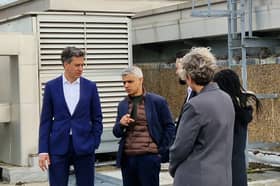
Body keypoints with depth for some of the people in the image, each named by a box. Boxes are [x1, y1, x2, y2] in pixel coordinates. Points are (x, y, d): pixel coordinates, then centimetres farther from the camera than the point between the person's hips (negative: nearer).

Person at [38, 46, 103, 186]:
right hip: (58, 147, -1)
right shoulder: (51, 86, 2)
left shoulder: (90, 86, 4)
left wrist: (94, 143, -2)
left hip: (84, 147, 1)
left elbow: (97, 118, 8)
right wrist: (43, 150, -3)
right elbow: (46, 120, 3)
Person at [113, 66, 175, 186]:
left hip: (149, 157, -4)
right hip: (127, 158, 5)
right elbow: (116, 133, 14)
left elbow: (169, 127, 2)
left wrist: (163, 151, -4)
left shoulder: (157, 101, -1)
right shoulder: (122, 105, 12)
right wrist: (121, 123, -7)